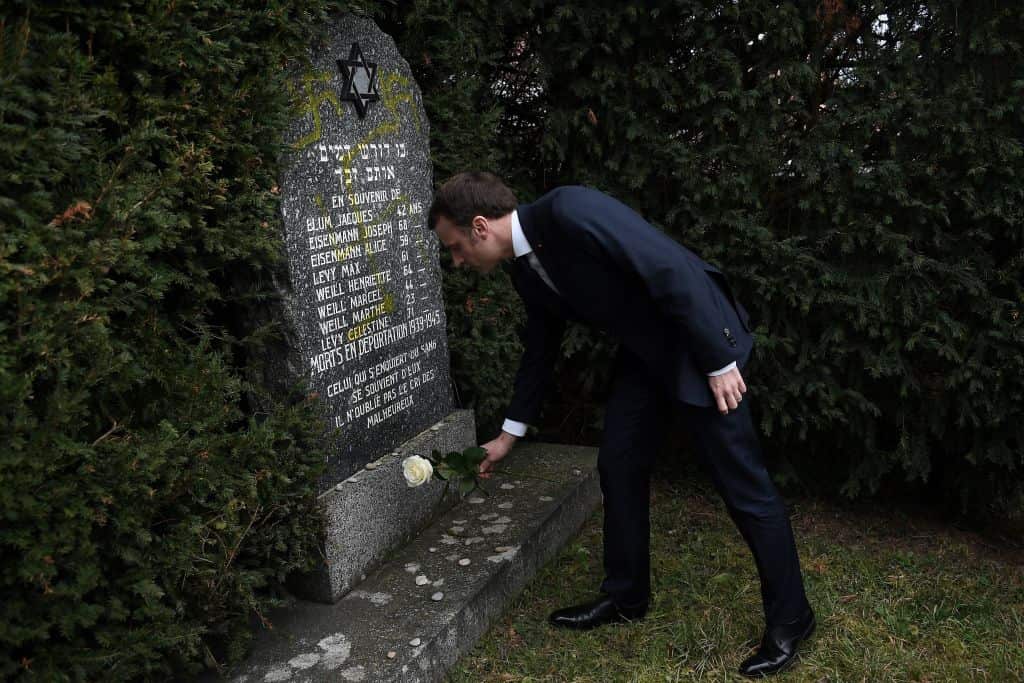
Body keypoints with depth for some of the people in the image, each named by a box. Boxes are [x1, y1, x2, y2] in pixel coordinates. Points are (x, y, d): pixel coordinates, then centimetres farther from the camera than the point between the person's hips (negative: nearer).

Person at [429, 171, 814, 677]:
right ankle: (625, 596, 26)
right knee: (618, 466, 9)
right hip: (645, 352, 8)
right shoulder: (525, 270, 3)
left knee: (741, 483, -1)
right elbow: (540, 348, 16)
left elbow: (672, 269, -27)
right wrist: (510, 432, 22)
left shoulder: (570, 211, -26)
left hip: (701, 344, -8)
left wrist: (718, 361, -23)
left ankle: (789, 617, 15)